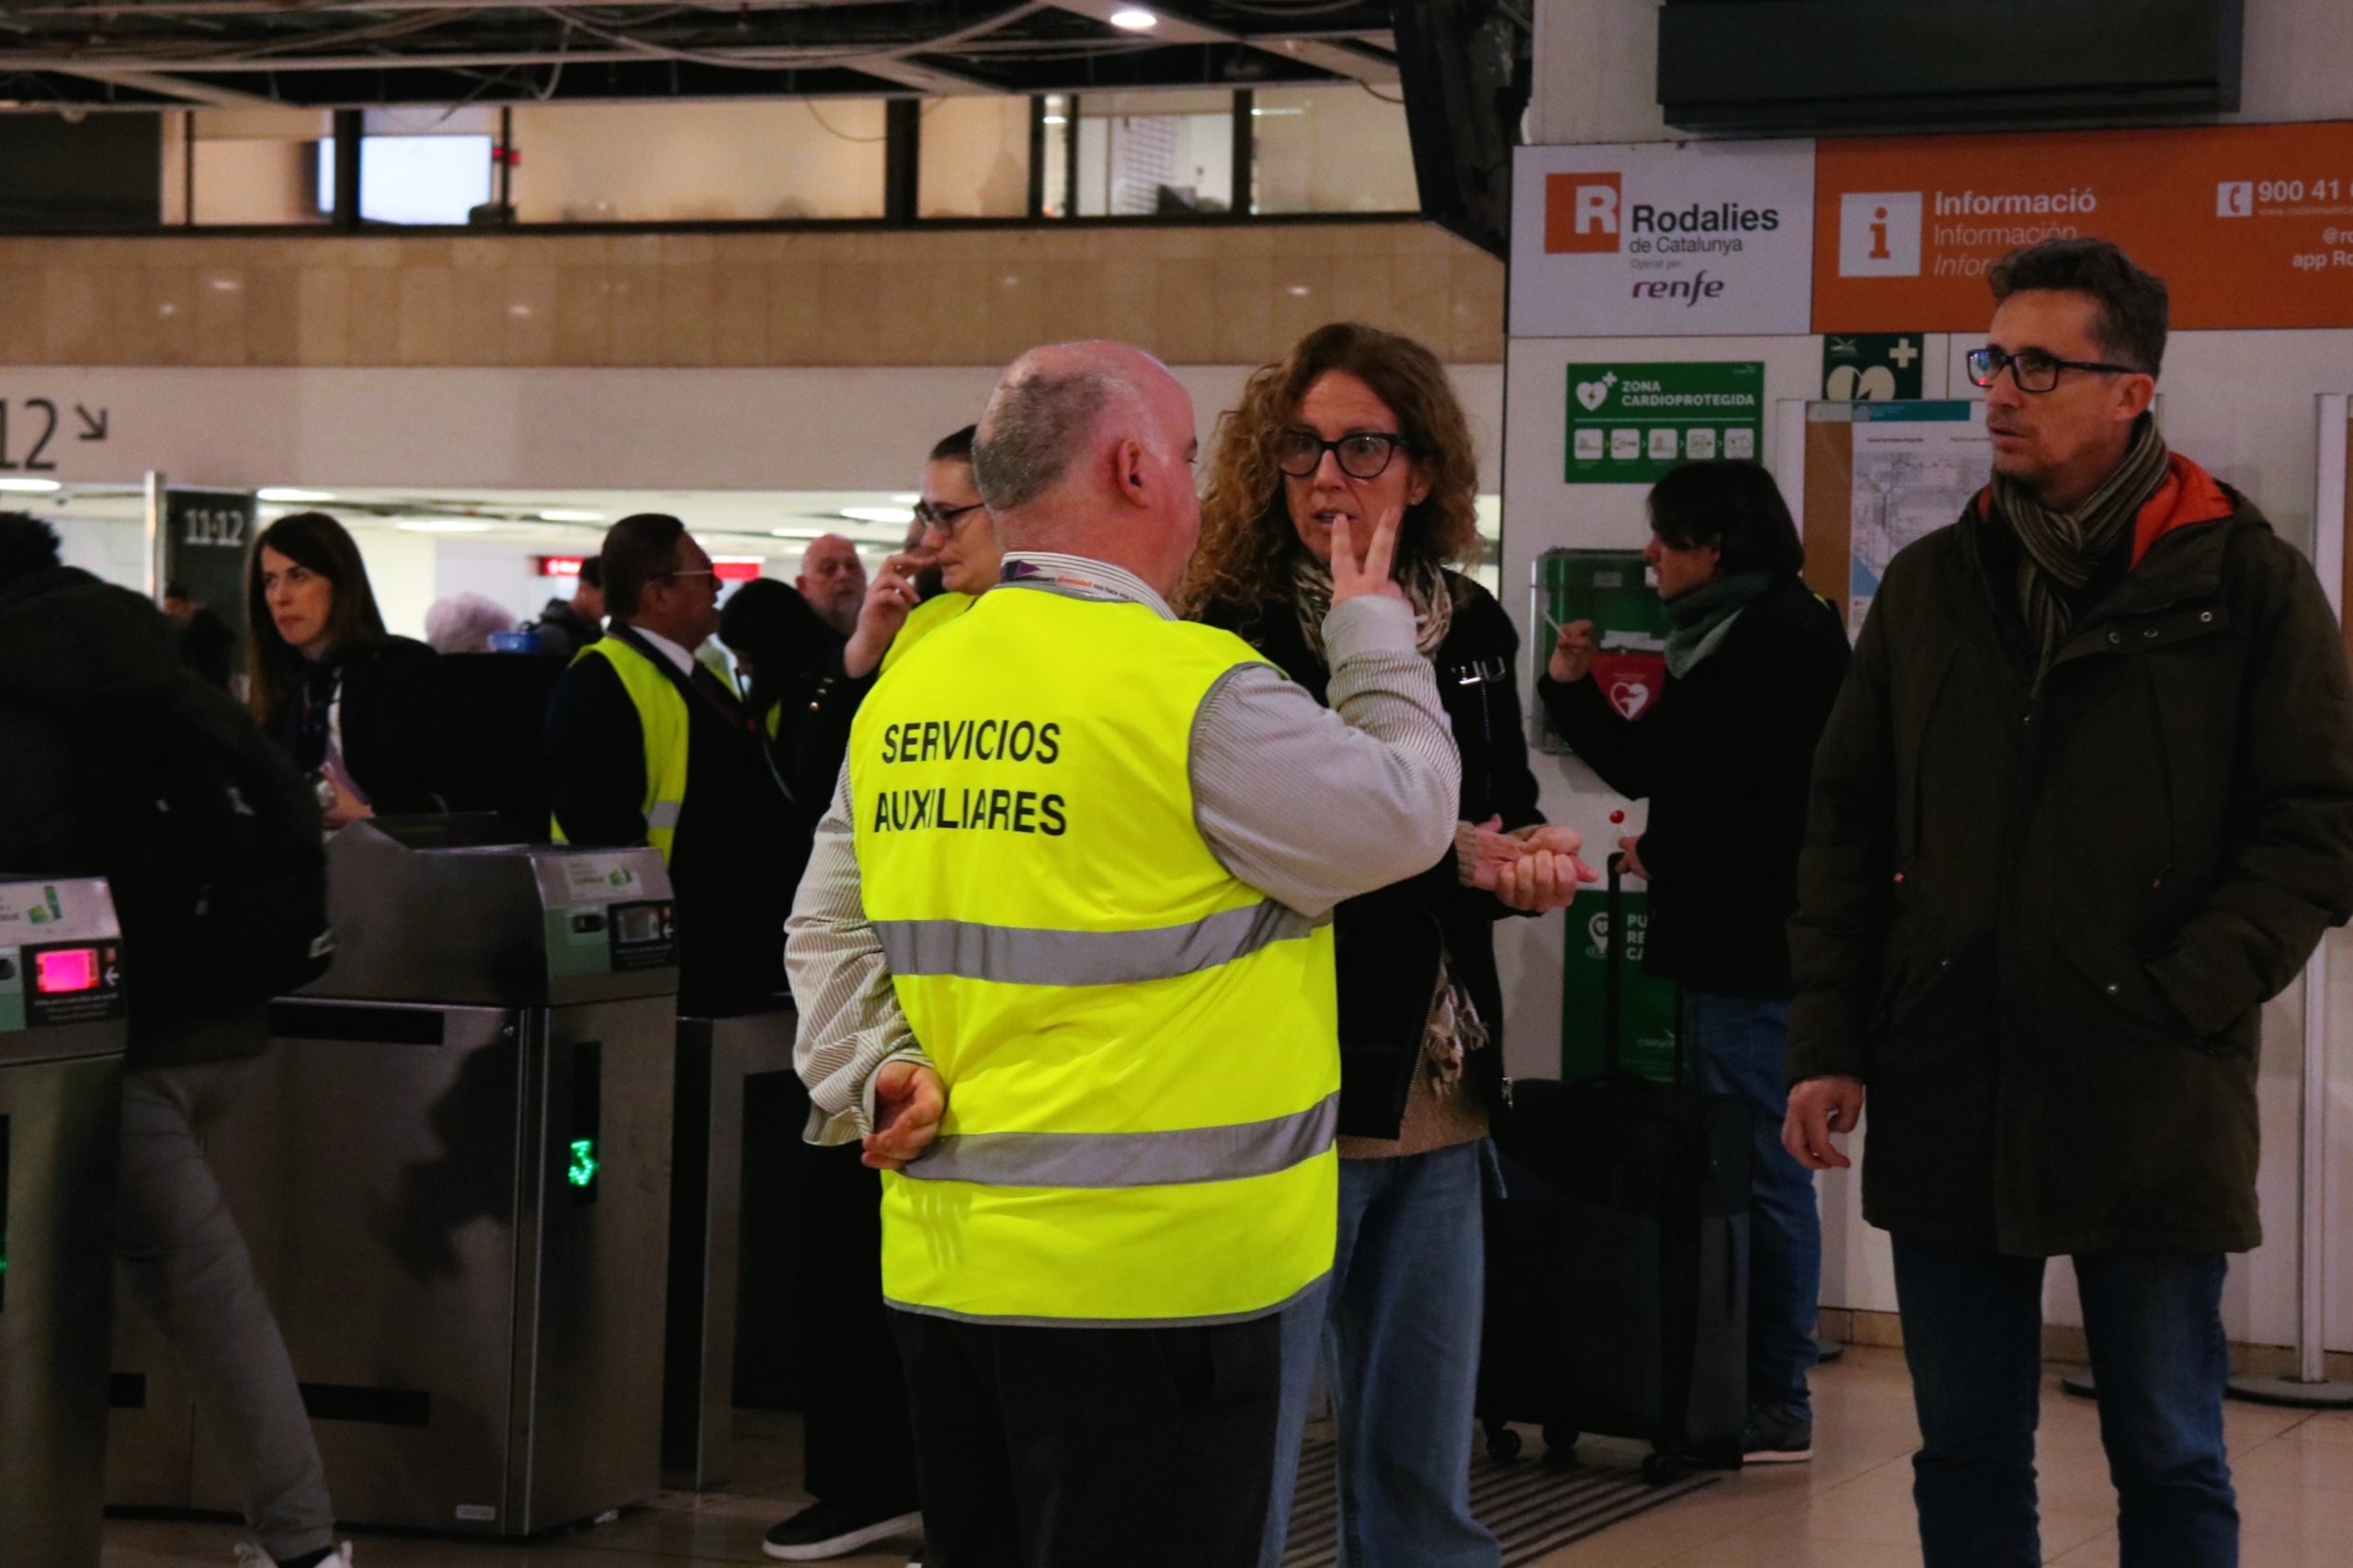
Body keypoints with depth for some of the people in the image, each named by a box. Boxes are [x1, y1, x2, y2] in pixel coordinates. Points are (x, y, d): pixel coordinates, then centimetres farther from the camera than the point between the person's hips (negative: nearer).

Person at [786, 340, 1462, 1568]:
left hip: (942, 1267, 7)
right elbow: (1404, 816, -3)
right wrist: (1374, 632, 10)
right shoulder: (1197, 694, -15)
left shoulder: (905, 695, 7)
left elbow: (827, 933, 13)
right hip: (1143, 1274, -7)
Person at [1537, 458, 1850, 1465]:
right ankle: (1747, 1383, 19)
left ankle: (1777, 1404, -1)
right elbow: (1646, 768, 20)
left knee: (1764, 1173, -5)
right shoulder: (1720, 638, 17)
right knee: (1738, 1166, 13)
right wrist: (1573, 689, 7)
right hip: (1719, 942, 10)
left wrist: (1663, 854, -12)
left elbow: (1783, 807, -20)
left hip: (1755, 951, -10)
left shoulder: (1789, 639, -14)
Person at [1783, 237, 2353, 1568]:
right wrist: (1830, 1045, 3)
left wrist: (2174, 1001, -13)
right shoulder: (1931, 585, 11)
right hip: (1947, 1099, 4)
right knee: (1966, 1457, 10)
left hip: (2152, 1105, -4)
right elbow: (1849, 830, 12)